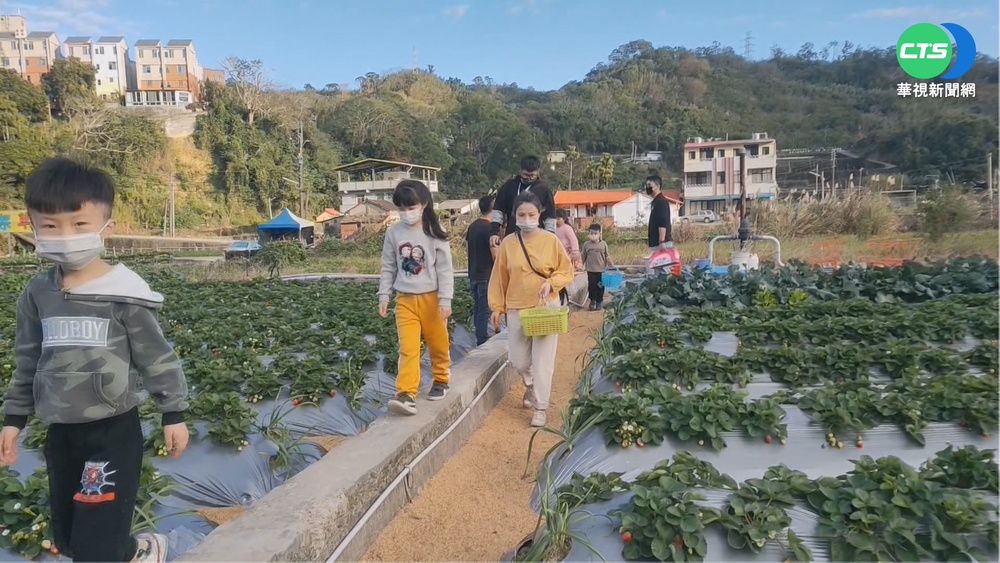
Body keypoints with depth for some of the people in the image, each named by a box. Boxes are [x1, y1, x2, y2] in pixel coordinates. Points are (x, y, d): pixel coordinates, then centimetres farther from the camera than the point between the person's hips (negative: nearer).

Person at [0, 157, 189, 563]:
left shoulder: (123, 293, -13)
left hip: (114, 431, -6)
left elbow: (157, 357, -8)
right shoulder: (36, 294, 1)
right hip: (60, 432, 6)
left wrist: (173, 413, -5)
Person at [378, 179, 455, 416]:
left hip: (431, 298, -1)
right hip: (405, 300, 1)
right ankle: (406, 395, -10)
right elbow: (388, 268, 8)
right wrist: (383, 295, 4)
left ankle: (440, 381, 35)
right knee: (408, 348, -6)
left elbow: (445, 269, -7)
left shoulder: (434, 234, -7)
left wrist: (445, 300, -10)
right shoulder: (393, 233, 1)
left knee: (438, 344, 13)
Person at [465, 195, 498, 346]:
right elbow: (495, 254, -18)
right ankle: (482, 341, 3)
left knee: (477, 307, 17)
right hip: (486, 275, -8)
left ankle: (481, 337, 28)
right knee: (485, 310, -2)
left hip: (473, 274, 8)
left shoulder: (472, 226, 6)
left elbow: (467, 246, 17)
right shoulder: (489, 228, -17)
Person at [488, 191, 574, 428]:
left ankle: (540, 408, 11)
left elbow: (567, 271, 0)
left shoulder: (551, 240, -6)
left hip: (546, 308, -2)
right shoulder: (508, 243, -1)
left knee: (543, 360, -1)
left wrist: (551, 283, -19)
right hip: (516, 309, 2)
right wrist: (496, 307, 3)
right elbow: (499, 277, 4)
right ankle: (531, 385, 42)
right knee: (517, 359, 10)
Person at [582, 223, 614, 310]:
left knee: (600, 287, 7)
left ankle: (599, 302, 20)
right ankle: (592, 301, 18)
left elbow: (607, 257, 4)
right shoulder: (586, 244, -1)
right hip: (590, 270, 0)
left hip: (601, 270, 0)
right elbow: (583, 257, 7)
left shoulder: (603, 244, -2)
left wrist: (611, 266, 0)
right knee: (591, 286, 3)